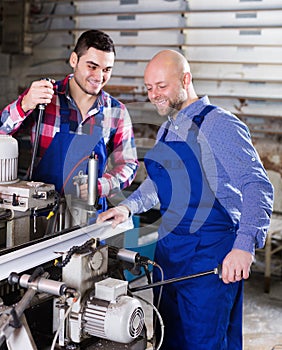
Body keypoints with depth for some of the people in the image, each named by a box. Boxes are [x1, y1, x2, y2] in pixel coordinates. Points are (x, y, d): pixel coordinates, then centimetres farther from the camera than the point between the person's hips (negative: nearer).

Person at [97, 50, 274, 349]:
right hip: (168, 247, 8)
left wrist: (244, 246, -31)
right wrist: (128, 206, 11)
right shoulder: (167, 131, 14)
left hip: (210, 252, -8)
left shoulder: (219, 125, -13)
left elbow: (257, 186, -20)